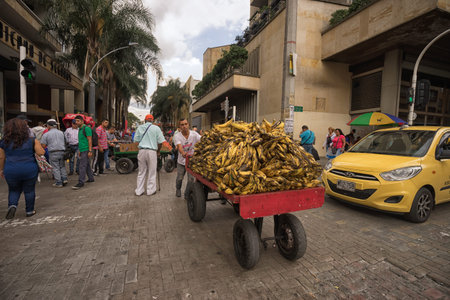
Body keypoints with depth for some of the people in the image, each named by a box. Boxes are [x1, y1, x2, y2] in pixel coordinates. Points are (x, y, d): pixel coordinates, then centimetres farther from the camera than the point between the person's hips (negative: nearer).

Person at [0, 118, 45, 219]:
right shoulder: (32, 140, -5)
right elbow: (41, 153, -8)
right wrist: (37, 144, 10)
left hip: (11, 171, 2)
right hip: (30, 170, -2)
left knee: (14, 190, 22)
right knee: (29, 190, 11)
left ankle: (12, 205, 2)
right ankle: (30, 211, 19)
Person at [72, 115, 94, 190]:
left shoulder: (86, 128, -11)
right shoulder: (80, 129, 18)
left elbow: (90, 140, -16)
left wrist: (90, 151, -20)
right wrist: (79, 150, 22)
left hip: (86, 150, -10)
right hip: (82, 150, 10)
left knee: (82, 166, -11)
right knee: (87, 165, 15)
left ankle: (81, 182, -10)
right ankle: (91, 178, 26)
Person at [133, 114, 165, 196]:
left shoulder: (139, 127, 7)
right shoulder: (156, 128, -2)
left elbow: (136, 140, 8)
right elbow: (160, 142, -3)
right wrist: (158, 151, 10)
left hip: (141, 151, 3)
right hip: (152, 151, -3)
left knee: (141, 172, 12)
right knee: (152, 172, 7)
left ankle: (139, 191, 20)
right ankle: (150, 191, 15)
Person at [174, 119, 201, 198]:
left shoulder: (194, 134, -12)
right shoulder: (177, 136, -15)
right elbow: (179, 146, -33)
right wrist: (183, 153, -54)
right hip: (181, 161, 0)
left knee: (191, 180, -2)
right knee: (179, 178, 11)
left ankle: (187, 195, 23)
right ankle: (178, 189, 46)